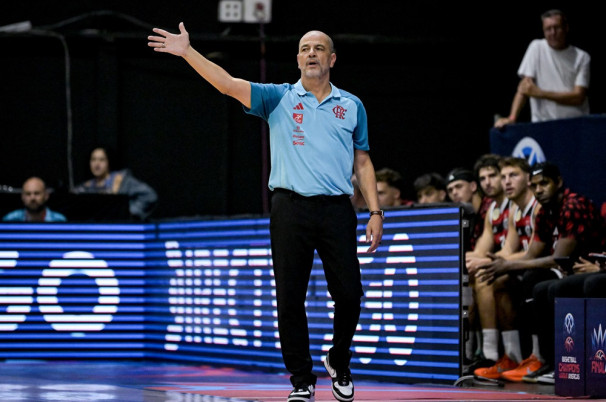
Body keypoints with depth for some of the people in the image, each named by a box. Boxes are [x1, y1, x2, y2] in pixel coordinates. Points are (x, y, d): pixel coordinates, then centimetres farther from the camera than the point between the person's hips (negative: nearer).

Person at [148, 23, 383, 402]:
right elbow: (228, 84, -3)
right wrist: (187, 52, -14)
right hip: (291, 210, -1)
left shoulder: (352, 106, 12)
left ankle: (339, 363, 23)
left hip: (338, 212, 1)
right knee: (290, 299, -1)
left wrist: (375, 212, 6)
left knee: (349, 295, -3)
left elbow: (363, 162, 14)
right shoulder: (279, 98, 7)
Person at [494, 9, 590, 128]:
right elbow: (524, 86, 0)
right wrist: (512, 118, -14)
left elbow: (578, 97, -5)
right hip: (543, 126, 0)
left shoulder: (582, 57, 4)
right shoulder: (537, 48, 6)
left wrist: (540, 93, -11)